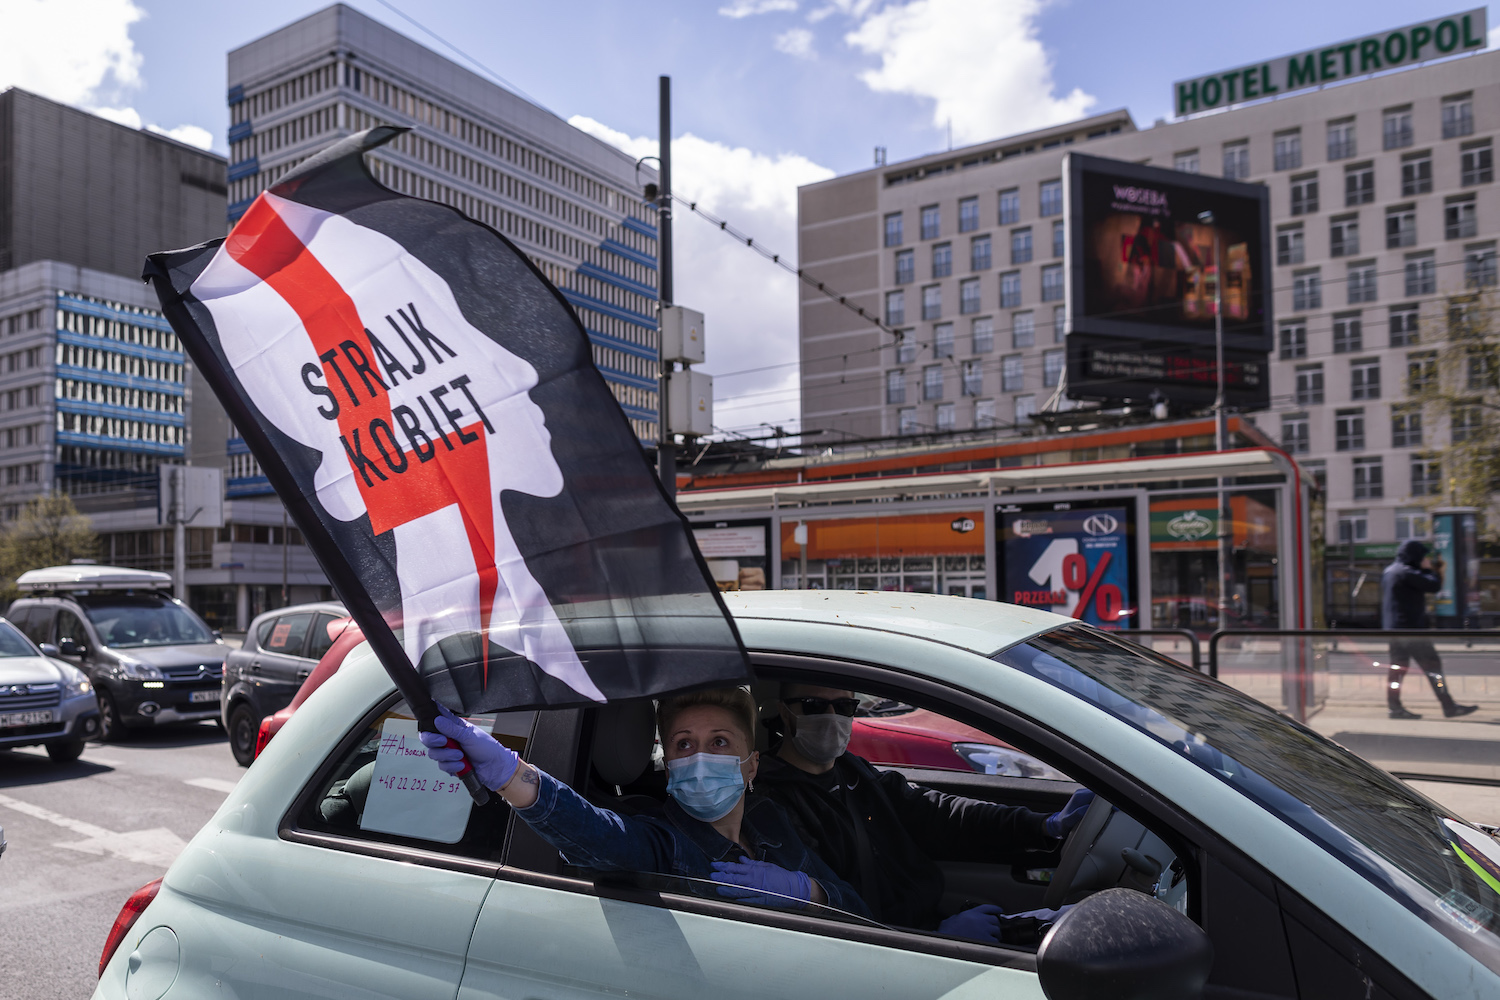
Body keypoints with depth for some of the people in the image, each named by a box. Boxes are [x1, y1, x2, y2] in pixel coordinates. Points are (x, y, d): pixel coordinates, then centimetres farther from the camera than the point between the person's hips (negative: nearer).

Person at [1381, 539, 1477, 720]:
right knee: (1432, 665, -3)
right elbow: (1434, 586, -15)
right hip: (1411, 628, -9)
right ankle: (1449, 707, 0)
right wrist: (1429, 569, 0)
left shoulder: (1388, 571, 15)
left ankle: (1395, 707, 7)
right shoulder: (1407, 572, -15)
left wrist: (1426, 570, 14)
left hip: (1392, 627, 9)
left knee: (1397, 667, 8)